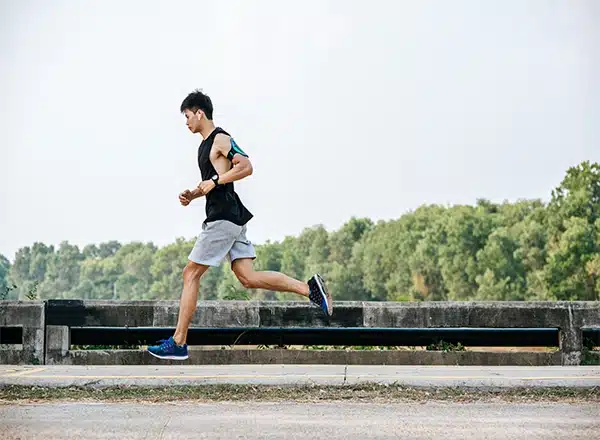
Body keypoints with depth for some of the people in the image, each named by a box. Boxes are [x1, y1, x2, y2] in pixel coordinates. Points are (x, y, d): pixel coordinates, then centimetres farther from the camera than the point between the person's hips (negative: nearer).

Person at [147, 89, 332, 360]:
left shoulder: (220, 139, -8)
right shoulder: (206, 144, 22)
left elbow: (246, 168, -19)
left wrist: (214, 181, -18)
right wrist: (192, 195, 13)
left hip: (224, 217, -10)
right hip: (228, 218, 10)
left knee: (190, 274, -5)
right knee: (248, 278, 1)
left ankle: (178, 343, -2)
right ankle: (309, 288, -2)